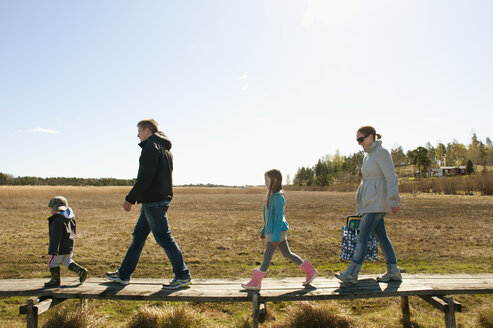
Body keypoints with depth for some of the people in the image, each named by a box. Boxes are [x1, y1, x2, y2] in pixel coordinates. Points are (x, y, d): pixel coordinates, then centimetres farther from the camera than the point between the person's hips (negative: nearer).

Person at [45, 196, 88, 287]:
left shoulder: (57, 221, -20)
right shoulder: (70, 218, 8)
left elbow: (56, 237, -24)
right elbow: (73, 232, 18)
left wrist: (53, 250, -22)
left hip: (60, 247, -9)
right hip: (69, 246, 9)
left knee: (53, 263, 8)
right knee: (67, 261, 22)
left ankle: (55, 281, 18)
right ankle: (81, 271, 12)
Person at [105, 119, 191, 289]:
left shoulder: (151, 147, -12)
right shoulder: (166, 149, 19)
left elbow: (145, 177, -21)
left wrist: (130, 198, -15)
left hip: (153, 201, -10)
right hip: (161, 198, 10)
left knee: (164, 238, -4)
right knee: (138, 236, 15)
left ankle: (183, 276, 5)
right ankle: (123, 274, 25)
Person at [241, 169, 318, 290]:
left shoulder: (278, 197, -18)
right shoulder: (271, 195, 11)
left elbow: (279, 217, -20)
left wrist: (276, 236, -20)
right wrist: (263, 230, 21)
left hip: (277, 231, -10)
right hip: (271, 230, 10)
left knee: (267, 256, 0)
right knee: (287, 254, 15)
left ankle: (255, 282, 12)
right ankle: (310, 272, 25)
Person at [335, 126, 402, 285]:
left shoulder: (381, 153, -11)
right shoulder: (368, 155, 16)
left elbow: (391, 178, -15)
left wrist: (394, 201, -18)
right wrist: (360, 204, 22)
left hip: (378, 203, -9)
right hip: (370, 203, 9)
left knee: (362, 236, -8)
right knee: (381, 236, 12)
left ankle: (351, 274, -4)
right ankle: (393, 272, 22)